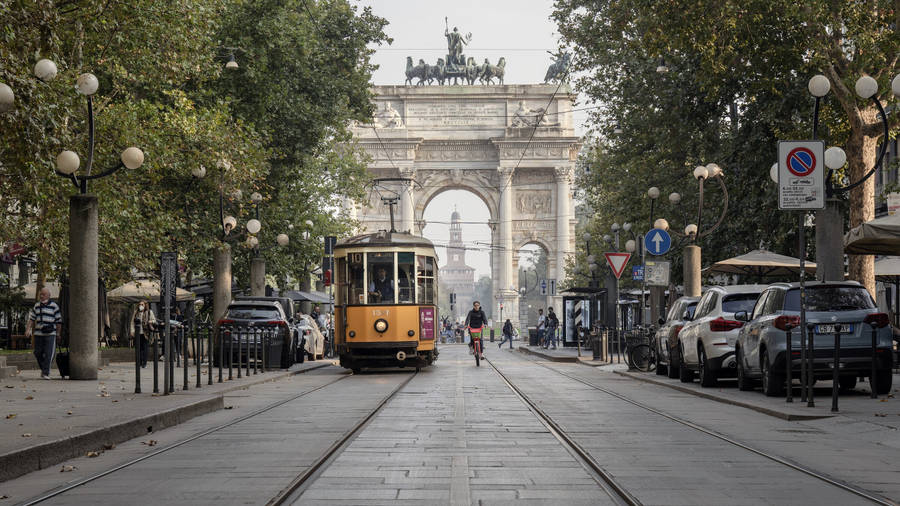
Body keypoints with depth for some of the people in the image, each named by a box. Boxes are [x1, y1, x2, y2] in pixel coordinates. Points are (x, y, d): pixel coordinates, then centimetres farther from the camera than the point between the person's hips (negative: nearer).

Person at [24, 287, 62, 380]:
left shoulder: (54, 306, -1)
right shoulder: (37, 305, 12)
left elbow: (59, 321, 2)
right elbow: (31, 319, 13)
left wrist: (58, 333, 0)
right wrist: (28, 329, 0)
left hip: (50, 334, -4)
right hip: (38, 334, 4)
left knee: (48, 354, -10)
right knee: (38, 353, 6)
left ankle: (46, 373, -9)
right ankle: (43, 368, 28)